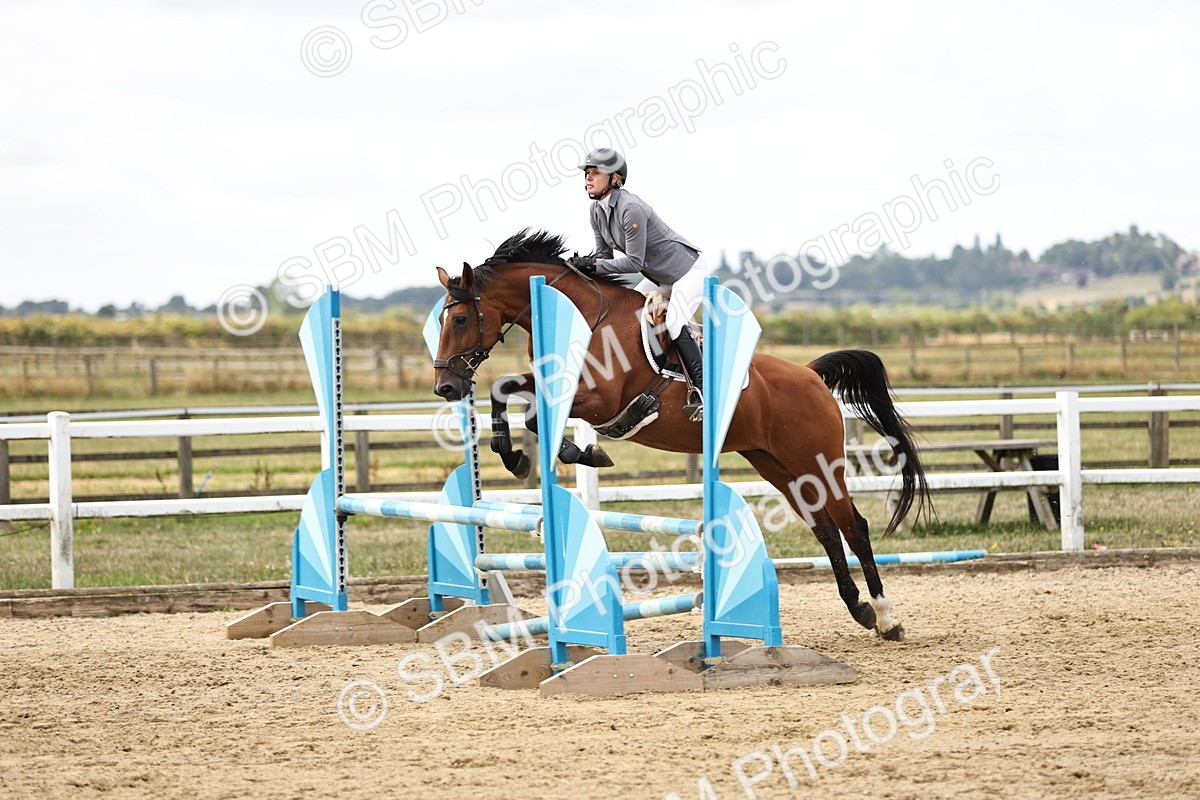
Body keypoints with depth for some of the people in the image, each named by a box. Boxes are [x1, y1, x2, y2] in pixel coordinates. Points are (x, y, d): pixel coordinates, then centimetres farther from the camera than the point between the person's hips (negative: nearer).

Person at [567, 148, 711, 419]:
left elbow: (634, 262, -29)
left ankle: (703, 391, -24)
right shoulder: (597, 210, -1)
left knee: (674, 325, -24)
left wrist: (594, 265, -29)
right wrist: (585, 264, -17)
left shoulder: (630, 209, -29)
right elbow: (604, 253, 3)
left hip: (689, 269, -10)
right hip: (659, 277, 10)